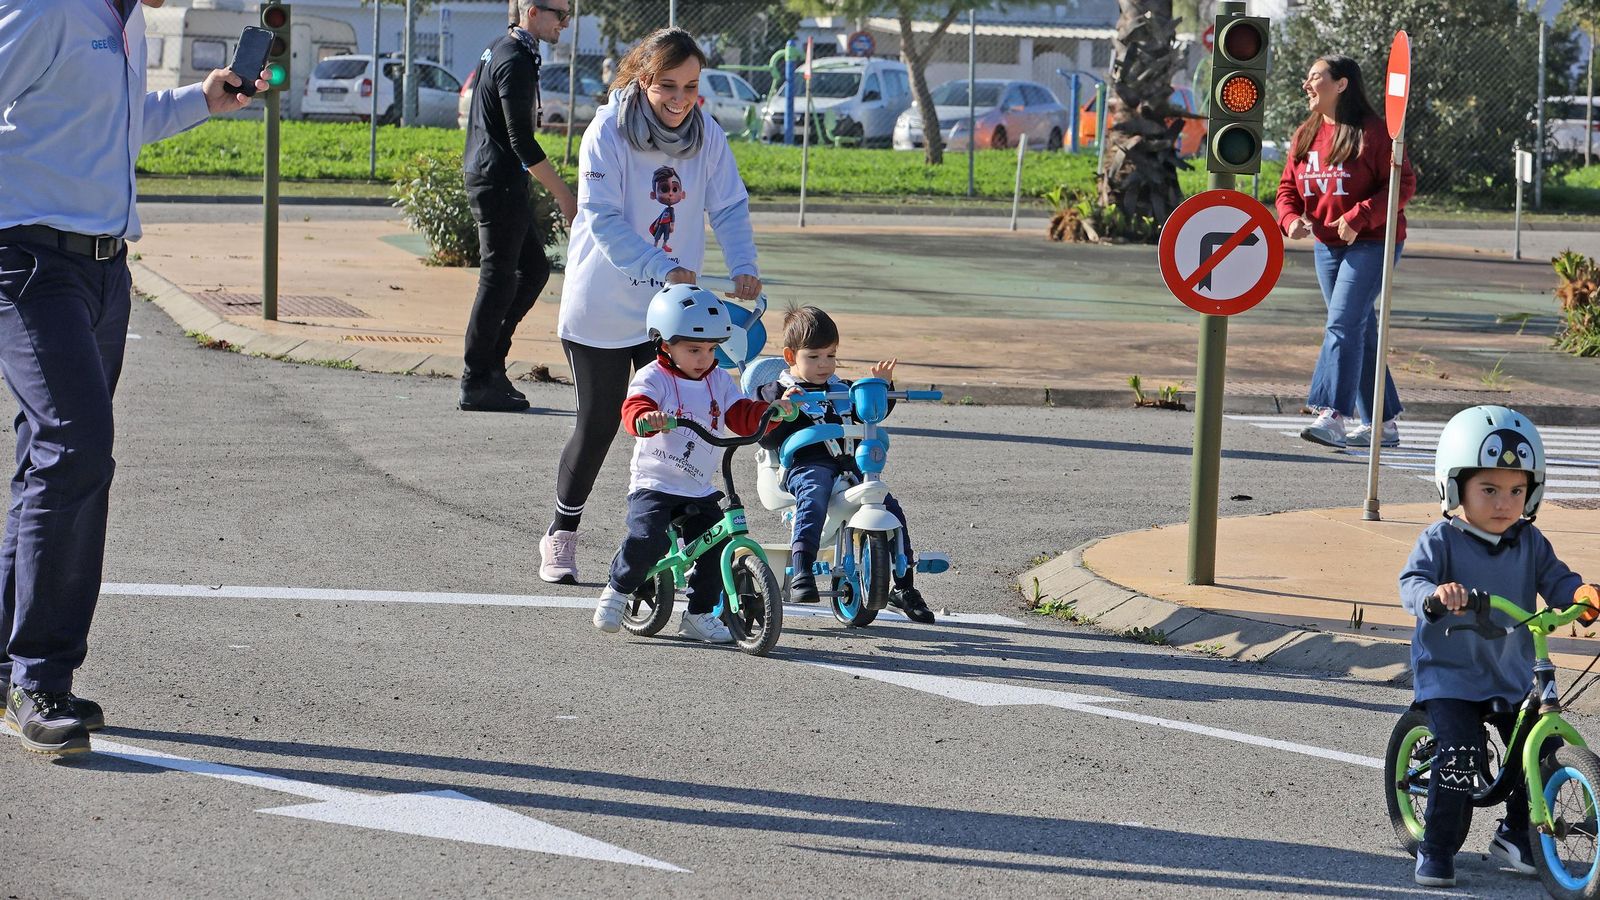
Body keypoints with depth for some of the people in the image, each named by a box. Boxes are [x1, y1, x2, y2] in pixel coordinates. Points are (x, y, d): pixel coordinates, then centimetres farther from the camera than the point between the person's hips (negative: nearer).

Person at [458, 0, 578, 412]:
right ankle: (476, 383, -1)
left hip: (492, 177, 10)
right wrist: (564, 196, -20)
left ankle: (490, 362, 15)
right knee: (499, 278, -5)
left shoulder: (500, 50, 14)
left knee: (534, 268, 14)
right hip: (499, 181, -10)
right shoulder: (516, 61, -18)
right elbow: (521, 141, -22)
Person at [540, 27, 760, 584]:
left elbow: (729, 207, -2)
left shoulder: (708, 136, -3)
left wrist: (743, 267, -22)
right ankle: (561, 536, 20)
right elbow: (603, 220, -22)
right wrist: (665, 269, -33)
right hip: (602, 304, -3)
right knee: (598, 424, 3)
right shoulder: (608, 132, -16)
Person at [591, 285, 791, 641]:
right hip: (653, 486, -5)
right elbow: (634, 410, -26)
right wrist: (648, 418, -50)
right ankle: (616, 591, 0)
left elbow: (743, 418, 3)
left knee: (716, 546, -7)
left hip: (699, 491, 5)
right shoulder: (652, 379, -8)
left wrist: (770, 412, -17)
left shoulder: (719, 381, 9)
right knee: (647, 539, -26)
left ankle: (699, 614, 11)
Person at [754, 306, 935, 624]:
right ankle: (801, 576, -48)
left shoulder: (841, 390, 24)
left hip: (848, 464, 5)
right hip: (806, 464, -5)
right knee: (813, 500, -38)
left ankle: (904, 587, 4)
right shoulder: (778, 392, 8)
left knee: (891, 509, -8)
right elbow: (766, 438, -2)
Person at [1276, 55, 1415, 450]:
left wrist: (1359, 217, -22)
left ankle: (1333, 416, -24)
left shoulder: (1372, 131, -11)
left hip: (1371, 243, -7)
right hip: (1327, 244, 7)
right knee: (1360, 332, 10)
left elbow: (1404, 183, -14)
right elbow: (1288, 188, 14)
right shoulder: (1305, 135, 10)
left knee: (1343, 323, -18)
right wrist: (1291, 218, -8)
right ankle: (1382, 423, 16)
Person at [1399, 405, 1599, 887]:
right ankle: (1437, 849, -2)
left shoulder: (1530, 543, 4)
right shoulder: (1442, 540, -10)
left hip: (1513, 676, 5)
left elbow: (1554, 580, 0)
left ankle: (1516, 835, 23)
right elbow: (1411, 582, -21)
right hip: (1449, 672, -5)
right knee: (1460, 755, -18)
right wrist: (1435, 592, -44)